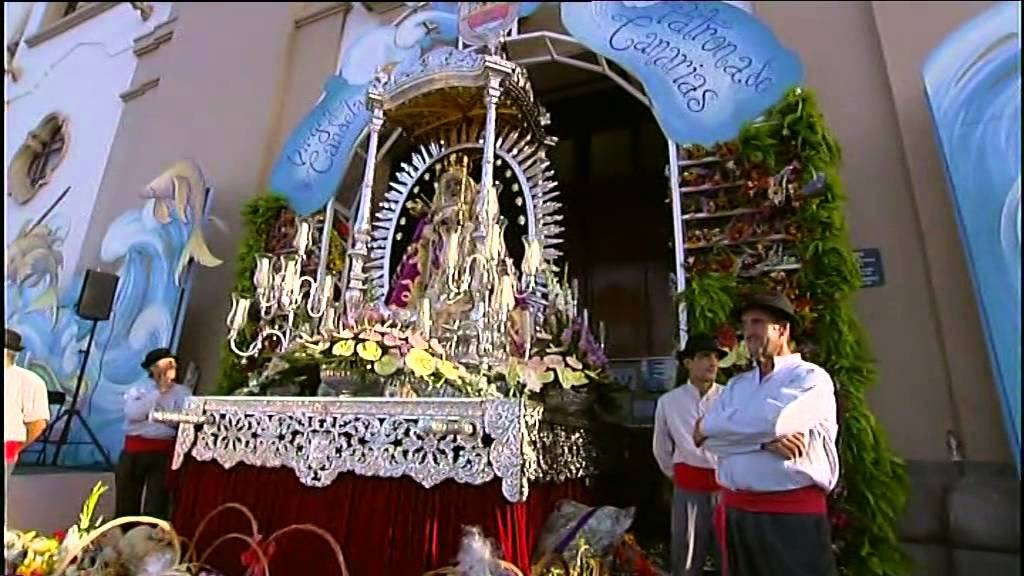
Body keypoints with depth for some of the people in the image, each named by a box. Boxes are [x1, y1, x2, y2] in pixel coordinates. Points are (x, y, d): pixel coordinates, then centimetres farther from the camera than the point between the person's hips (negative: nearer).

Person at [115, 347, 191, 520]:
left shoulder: (182, 393, 5)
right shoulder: (136, 390, 8)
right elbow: (133, 414, -12)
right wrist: (158, 391, -9)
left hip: (164, 451, -1)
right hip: (134, 449, 1)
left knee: (156, 504, 0)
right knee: (126, 500, 10)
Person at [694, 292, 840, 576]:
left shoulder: (811, 378, -4)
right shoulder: (736, 385, 13)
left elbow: (772, 421, -22)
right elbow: (708, 438, -1)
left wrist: (707, 425, -6)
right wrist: (765, 441, -18)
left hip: (794, 514, -5)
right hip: (736, 512, 5)